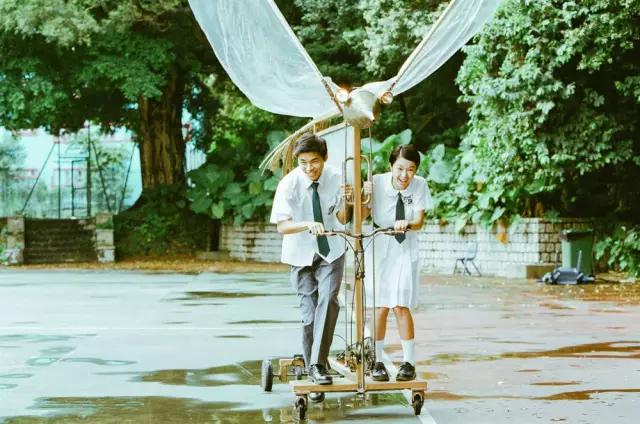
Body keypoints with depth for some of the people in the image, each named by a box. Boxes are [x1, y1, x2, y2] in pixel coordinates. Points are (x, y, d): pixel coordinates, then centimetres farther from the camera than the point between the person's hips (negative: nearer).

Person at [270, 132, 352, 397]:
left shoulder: (335, 178, -12)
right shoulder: (289, 184, -18)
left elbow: (343, 220, -4)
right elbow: (282, 226, -21)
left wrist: (345, 201, -25)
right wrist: (308, 225, -39)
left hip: (331, 252, 1)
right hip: (301, 255, -1)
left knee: (328, 300, -21)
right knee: (309, 313, 0)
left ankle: (318, 364, -21)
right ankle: (312, 370, 14)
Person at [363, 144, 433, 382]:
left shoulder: (420, 185, -11)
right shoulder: (377, 182, -14)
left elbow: (419, 221, -14)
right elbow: (362, 216, -9)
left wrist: (407, 224, -36)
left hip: (405, 252, 0)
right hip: (379, 249, 0)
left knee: (401, 306, -7)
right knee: (380, 307, 2)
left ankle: (409, 362, 5)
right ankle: (377, 361, 13)